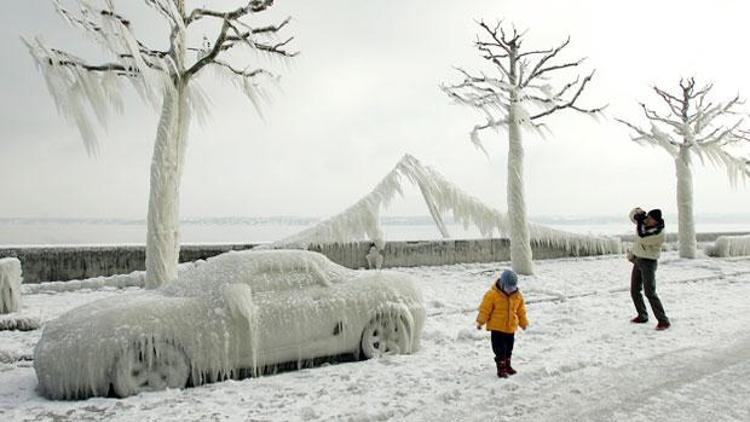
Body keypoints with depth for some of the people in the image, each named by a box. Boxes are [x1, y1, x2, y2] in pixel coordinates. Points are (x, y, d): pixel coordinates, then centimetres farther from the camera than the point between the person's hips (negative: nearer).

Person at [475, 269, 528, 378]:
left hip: (511, 328, 5)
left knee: (509, 348, 18)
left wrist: (523, 323, 21)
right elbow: (485, 309, -13)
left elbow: (521, 311, 14)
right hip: (497, 328, -5)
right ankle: (501, 368, 6)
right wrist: (480, 322, -12)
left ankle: (507, 365, 33)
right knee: (499, 349, -3)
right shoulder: (492, 294, -16)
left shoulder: (518, 296, 0)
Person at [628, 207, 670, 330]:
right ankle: (642, 316, 26)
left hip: (649, 262, -8)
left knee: (650, 293, -16)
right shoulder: (645, 220, -2)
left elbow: (642, 237, -33)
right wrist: (638, 211, -11)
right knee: (635, 291, 13)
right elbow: (633, 215, 12)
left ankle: (663, 321, -11)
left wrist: (640, 221, -24)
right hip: (637, 260, 8)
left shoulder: (659, 233, -25)